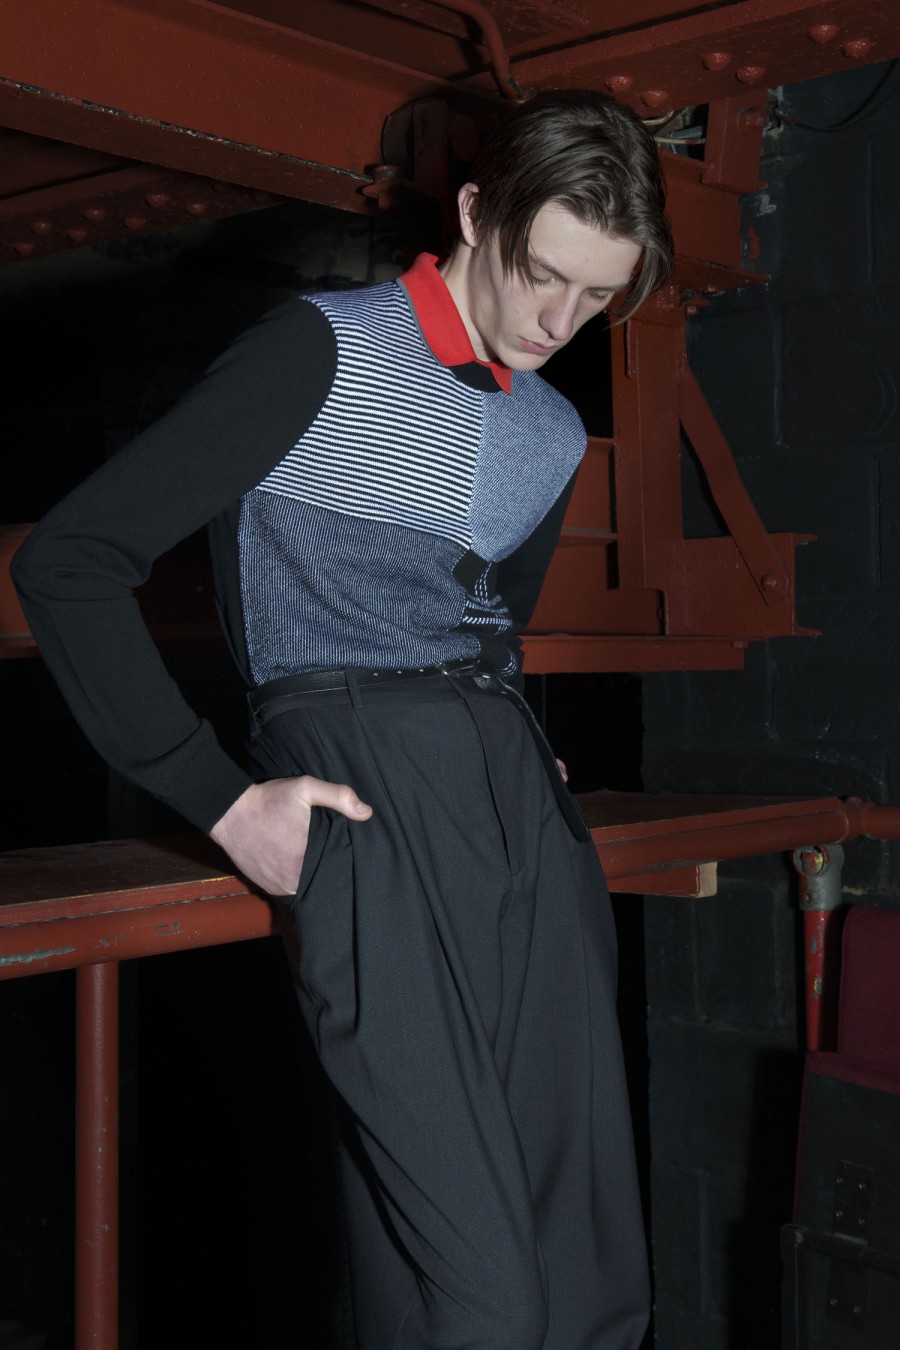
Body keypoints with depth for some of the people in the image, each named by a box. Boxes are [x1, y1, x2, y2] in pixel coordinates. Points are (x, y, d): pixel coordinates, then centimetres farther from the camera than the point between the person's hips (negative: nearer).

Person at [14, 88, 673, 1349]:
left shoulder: (556, 432, 19)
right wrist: (220, 799, -8)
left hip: (525, 800, 7)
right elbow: (68, 561, -5)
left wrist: (513, 751, 13)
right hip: (369, 810, -7)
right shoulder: (324, 351, -1)